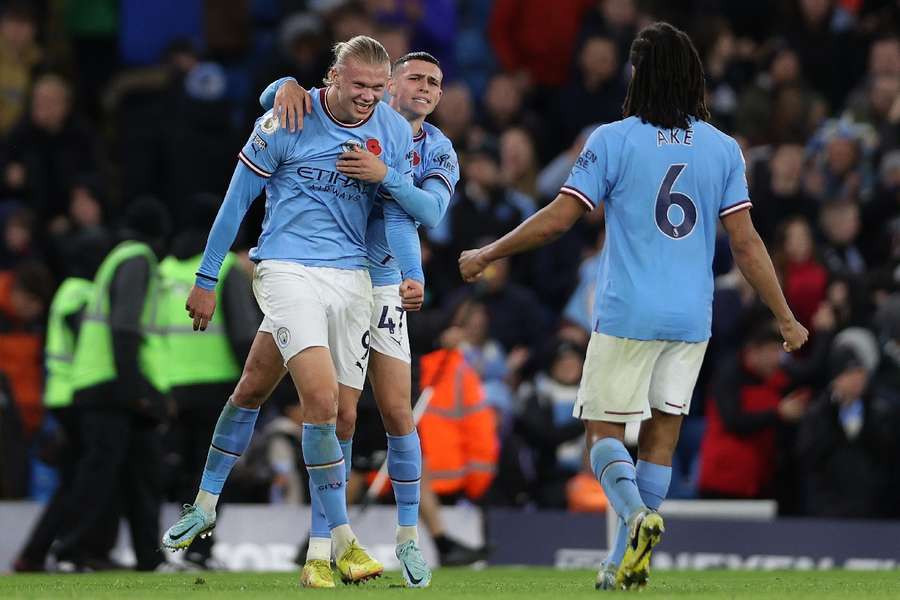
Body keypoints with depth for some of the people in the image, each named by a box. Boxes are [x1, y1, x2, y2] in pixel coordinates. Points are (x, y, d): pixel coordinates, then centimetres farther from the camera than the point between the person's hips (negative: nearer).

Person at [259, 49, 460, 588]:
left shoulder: (438, 153, 3)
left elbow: (431, 212, -17)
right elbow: (274, 97, -1)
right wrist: (288, 86, -25)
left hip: (382, 285, 2)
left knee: (398, 413, -1)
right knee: (341, 417, -8)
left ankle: (409, 536, 16)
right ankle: (321, 548, -1)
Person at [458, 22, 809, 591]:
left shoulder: (613, 140, -5)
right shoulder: (724, 149, 4)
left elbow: (557, 218, -6)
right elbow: (746, 243, 2)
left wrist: (487, 255, 7)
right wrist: (786, 318, 9)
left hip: (627, 315, -3)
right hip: (692, 318, 3)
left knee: (604, 432, 6)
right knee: (662, 435, 11)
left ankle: (637, 514, -23)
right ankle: (626, 562, 7)